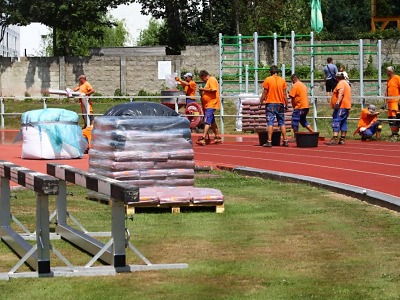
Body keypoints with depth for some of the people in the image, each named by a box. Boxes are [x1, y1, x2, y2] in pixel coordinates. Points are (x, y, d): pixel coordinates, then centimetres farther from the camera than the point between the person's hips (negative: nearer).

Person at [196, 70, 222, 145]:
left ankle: (203, 139, -26)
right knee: (212, 122, 16)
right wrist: (202, 92, 13)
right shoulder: (209, 81, 22)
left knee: (207, 121, -18)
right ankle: (217, 137, 25)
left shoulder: (212, 80, -9)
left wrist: (203, 89, -16)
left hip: (211, 104, -11)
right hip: (208, 105, 11)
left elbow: (213, 90, -23)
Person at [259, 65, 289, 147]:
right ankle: (285, 141, 8)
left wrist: (261, 102, 5)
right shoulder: (282, 80, 4)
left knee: (270, 123, -5)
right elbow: (284, 94, 5)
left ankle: (269, 141, -10)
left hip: (270, 104, -3)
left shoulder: (268, 80, -5)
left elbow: (264, 93, -4)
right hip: (280, 104, 3)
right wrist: (286, 105, 12)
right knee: (282, 123, 9)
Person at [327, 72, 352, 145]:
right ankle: (342, 139, 12)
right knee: (343, 123, 11)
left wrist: (337, 103, -35)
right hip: (346, 106, 11)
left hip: (341, 106, -11)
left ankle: (335, 138, -29)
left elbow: (341, 93, -25)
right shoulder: (346, 83, 24)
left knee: (336, 121, -17)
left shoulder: (341, 83, -8)